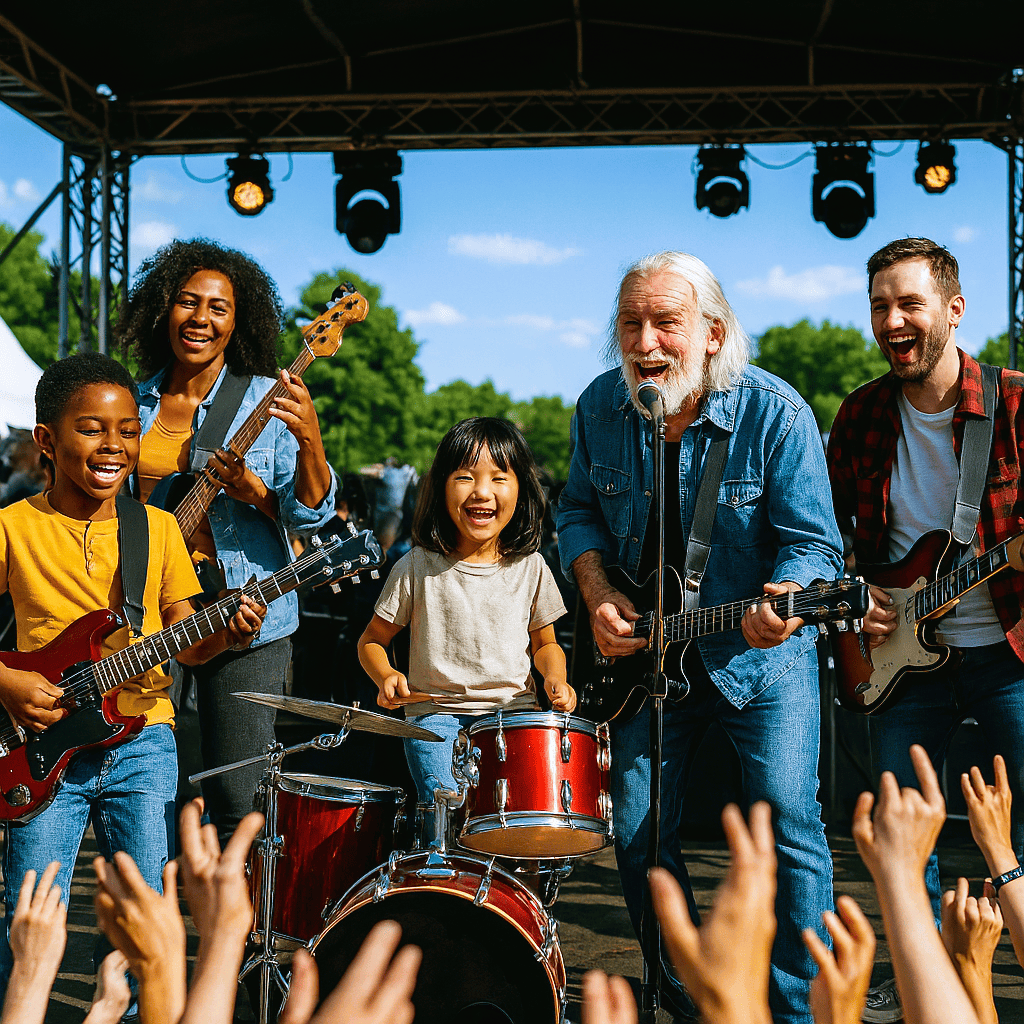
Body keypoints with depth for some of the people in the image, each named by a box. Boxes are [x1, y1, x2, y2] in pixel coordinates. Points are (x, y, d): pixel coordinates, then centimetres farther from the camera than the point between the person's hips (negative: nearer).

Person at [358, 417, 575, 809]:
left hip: (514, 713, 2)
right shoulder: (417, 569, 0)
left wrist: (555, 679, -3)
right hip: (436, 713, -2)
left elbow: (544, 644, 19)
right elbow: (372, 640, 9)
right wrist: (386, 676, -12)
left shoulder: (530, 569, 5)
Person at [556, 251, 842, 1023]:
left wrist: (786, 600, -38)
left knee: (789, 826, -10)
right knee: (638, 830, 5)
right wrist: (597, 594, -9)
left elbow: (812, 542, -17)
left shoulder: (774, 413, -17)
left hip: (761, 654, -4)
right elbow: (579, 512, 9)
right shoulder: (601, 409, -4)